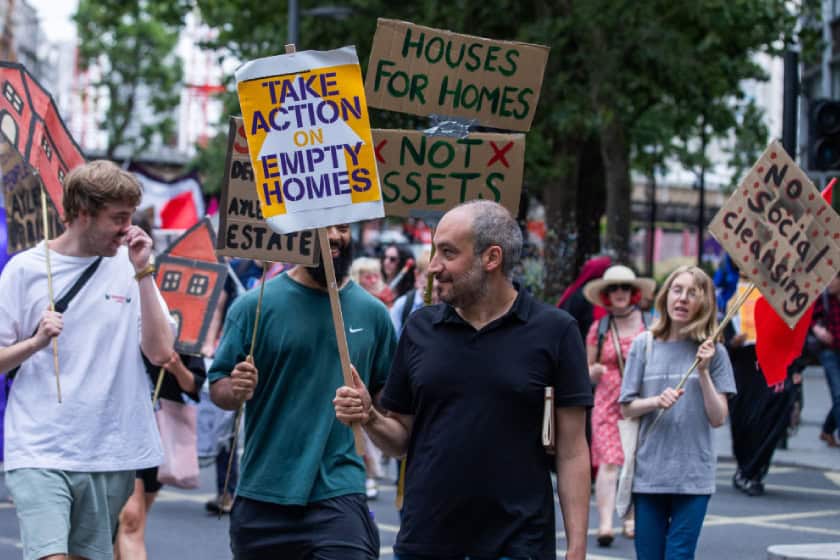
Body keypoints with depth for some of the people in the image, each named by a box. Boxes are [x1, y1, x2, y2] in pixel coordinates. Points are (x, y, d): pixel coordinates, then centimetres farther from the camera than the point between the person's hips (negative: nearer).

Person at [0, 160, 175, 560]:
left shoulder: (129, 266, 4)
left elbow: (160, 352, -5)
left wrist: (143, 273, -9)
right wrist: (36, 341, -17)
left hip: (109, 453, 3)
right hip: (40, 454, -3)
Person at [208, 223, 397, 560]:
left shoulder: (371, 312, 4)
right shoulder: (254, 305, -1)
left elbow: (388, 395, 14)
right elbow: (217, 387, 0)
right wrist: (235, 391, -21)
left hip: (338, 495, 0)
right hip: (262, 494, 1)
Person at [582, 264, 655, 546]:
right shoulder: (599, 328, 7)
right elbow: (588, 369, 12)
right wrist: (594, 371, -10)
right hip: (608, 403, 0)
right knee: (608, 462, -11)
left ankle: (632, 518, 16)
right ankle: (605, 523, -17)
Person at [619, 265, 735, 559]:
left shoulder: (712, 352, 1)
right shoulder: (644, 344, 1)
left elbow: (718, 418, -1)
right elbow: (626, 408, 4)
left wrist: (703, 371, -12)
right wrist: (657, 401, -15)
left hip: (694, 476, -1)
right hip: (649, 470, 1)